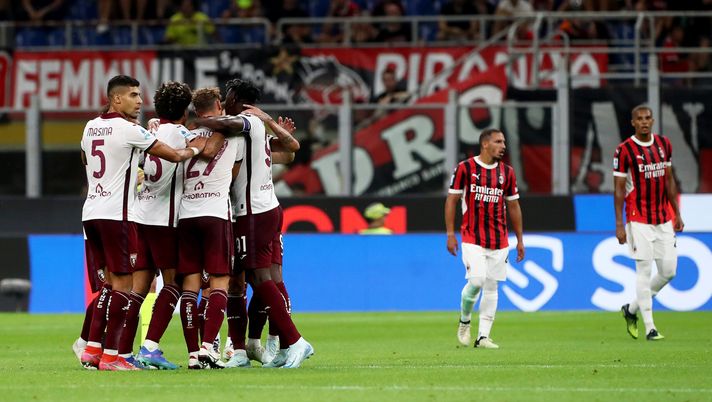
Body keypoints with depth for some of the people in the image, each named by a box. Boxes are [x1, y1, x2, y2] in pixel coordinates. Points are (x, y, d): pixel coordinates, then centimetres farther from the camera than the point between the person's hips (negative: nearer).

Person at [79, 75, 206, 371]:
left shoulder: (91, 127, 13)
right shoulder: (128, 130, -10)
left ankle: (92, 349, 7)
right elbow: (173, 155, -9)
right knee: (122, 283, -3)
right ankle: (111, 356, -7)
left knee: (107, 284, 13)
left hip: (91, 212, 7)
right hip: (116, 213, -7)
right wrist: (194, 150, 13)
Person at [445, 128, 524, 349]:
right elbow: (452, 200, 0)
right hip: (472, 238, -4)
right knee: (476, 280, -17)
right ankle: (464, 321, 10)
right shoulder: (465, 168, -3)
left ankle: (483, 336, 7)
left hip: (499, 240, 4)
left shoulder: (507, 172, 9)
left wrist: (519, 240, 14)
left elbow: (513, 206, 15)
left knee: (491, 287, 3)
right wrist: (450, 234, -5)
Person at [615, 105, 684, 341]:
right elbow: (619, 189, -8)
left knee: (668, 271, 4)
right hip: (639, 221, -6)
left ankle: (632, 309, 23)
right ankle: (649, 327, -2)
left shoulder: (664, 144, 8)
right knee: (644, 271, -7)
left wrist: (677, 214, 13)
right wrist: (619, 225, -12)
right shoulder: (624, 150, -8)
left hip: (663, 220, 6)